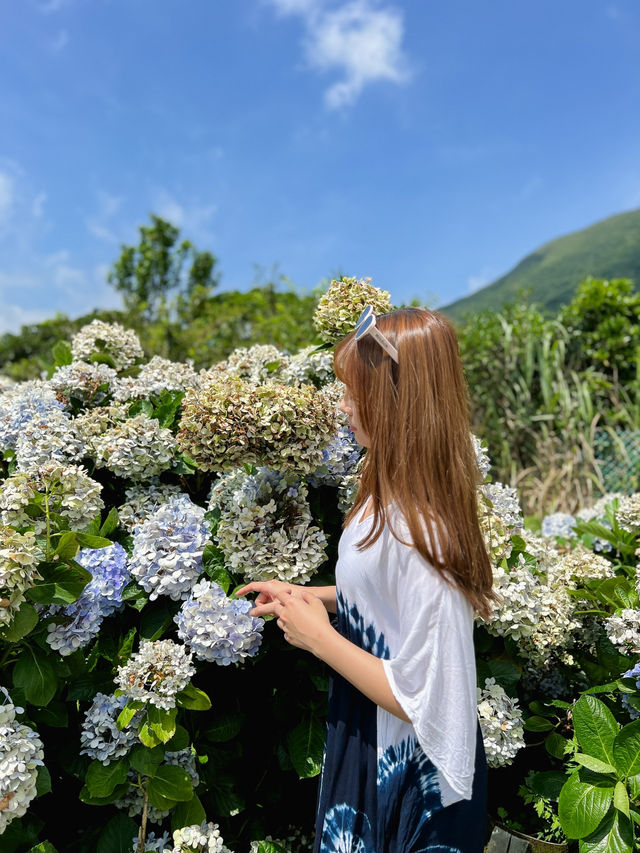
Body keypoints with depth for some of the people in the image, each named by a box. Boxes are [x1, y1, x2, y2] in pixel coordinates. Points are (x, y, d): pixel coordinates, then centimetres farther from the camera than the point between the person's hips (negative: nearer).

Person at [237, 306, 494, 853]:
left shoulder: (417, 537, -35)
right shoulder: (390, 496, -7)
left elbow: (418, 700, -28)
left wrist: (318, 635, -21)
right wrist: (308, 596, 1)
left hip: (412, 779, -7)